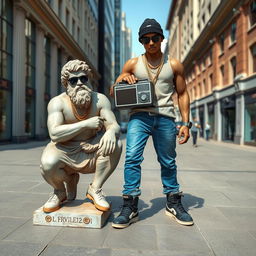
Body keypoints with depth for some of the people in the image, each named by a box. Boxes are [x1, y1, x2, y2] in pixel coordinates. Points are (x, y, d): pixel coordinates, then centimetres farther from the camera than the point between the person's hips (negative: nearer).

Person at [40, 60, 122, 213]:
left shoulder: (100, 100, -7)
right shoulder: (58, 102, -13)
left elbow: (115, 125, -13)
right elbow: (54, 134, -26)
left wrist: (111, 131, -39)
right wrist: (86, 124, -33)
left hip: (91, 153, 2)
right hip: (65, 153, -1)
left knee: (115, 144, -25)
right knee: (48, 163, -32)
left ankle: (95, 189, -7)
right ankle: (60, 190, 5)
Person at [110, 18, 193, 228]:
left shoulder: (174, 65, 10)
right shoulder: (133, 64, 9)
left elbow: (182, 94, 11)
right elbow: (113, 92, 10)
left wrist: (186, 123, 2)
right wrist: (121, 79, -12)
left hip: (165, 118, 1)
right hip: (140, 116, 0)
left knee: (168, 162, 8)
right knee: (132, 157, -14)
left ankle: (173, 203, 25)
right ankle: (130, 207, -5)